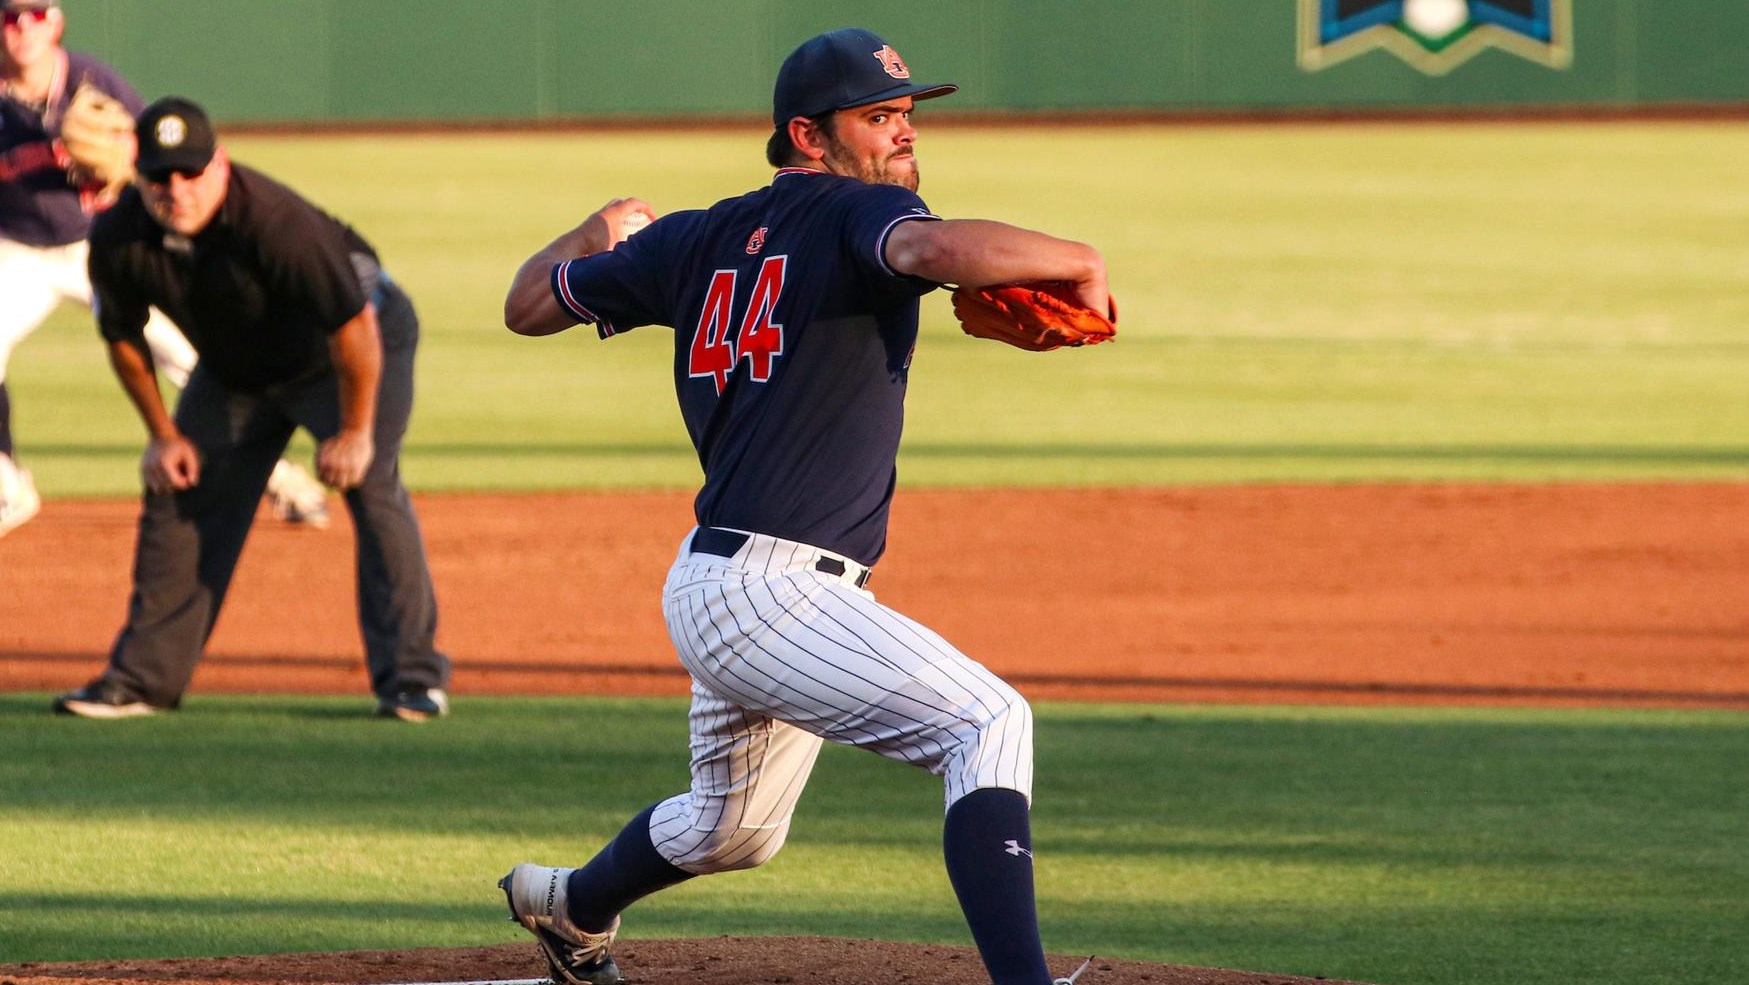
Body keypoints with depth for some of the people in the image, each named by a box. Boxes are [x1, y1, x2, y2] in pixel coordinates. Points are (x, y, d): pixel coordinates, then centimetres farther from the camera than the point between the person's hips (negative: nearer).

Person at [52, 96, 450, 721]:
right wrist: (162, 434, 0)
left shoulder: (275, 222, -39)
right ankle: (143, 679, 14)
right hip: (233, 370, 6)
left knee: (370, 486, -21)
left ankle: (411, 677, -18)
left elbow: (353, 325, -32)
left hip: (358, 339, -5)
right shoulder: (118, 240, -22)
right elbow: (123, 336, -1)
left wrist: (354, 432, -24)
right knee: (177, 499, 3)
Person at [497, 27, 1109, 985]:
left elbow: (528, 304, 24)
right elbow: (938, 249, -34)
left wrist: (601, 230, 44)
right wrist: (1077, 259, -18)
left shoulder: (698, 240, 14)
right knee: (988, 721, -21)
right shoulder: (854, 215, -9)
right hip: (773, 590, -9)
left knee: (730, 828, 32)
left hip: (710, 585, 9)